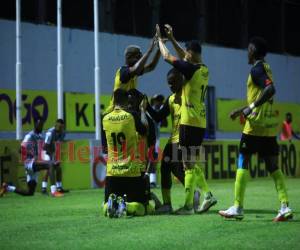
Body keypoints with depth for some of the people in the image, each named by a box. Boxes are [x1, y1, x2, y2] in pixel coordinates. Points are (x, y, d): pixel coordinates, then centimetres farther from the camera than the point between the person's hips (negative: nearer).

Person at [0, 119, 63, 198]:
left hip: (36, 163, 9)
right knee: (51, 164, -32)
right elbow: (23, 148, -21)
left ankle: (7, 188, 27)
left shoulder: (40, 136, 17)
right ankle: (53, 191, -41)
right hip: (30, 163, -9)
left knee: (30, 193, 10)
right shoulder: (30, 136, -10)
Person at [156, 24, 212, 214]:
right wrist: (172, 38, 28)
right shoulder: (204, 70, 9)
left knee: (189, 164, -8)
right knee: (195, 162, 15)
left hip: (189, 122, -8)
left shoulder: (191, 69, -14)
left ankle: (188, 205, -9)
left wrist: (160, 39, 11)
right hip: (201, 122, 8)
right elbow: (184, 57, 27)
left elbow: (167, 56, -5)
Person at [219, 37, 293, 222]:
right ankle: (285, 207, -6)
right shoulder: (266, 68, 17)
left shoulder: (257, 69, -10)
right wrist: (243, 110, 31)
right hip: (270, 125, 8)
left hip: (256, 125, -8)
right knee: (273, 167, 4)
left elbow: (270, 89, -26)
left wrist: (251, 108, -27)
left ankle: (238, 208, -1)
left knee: (243, 163, 0)